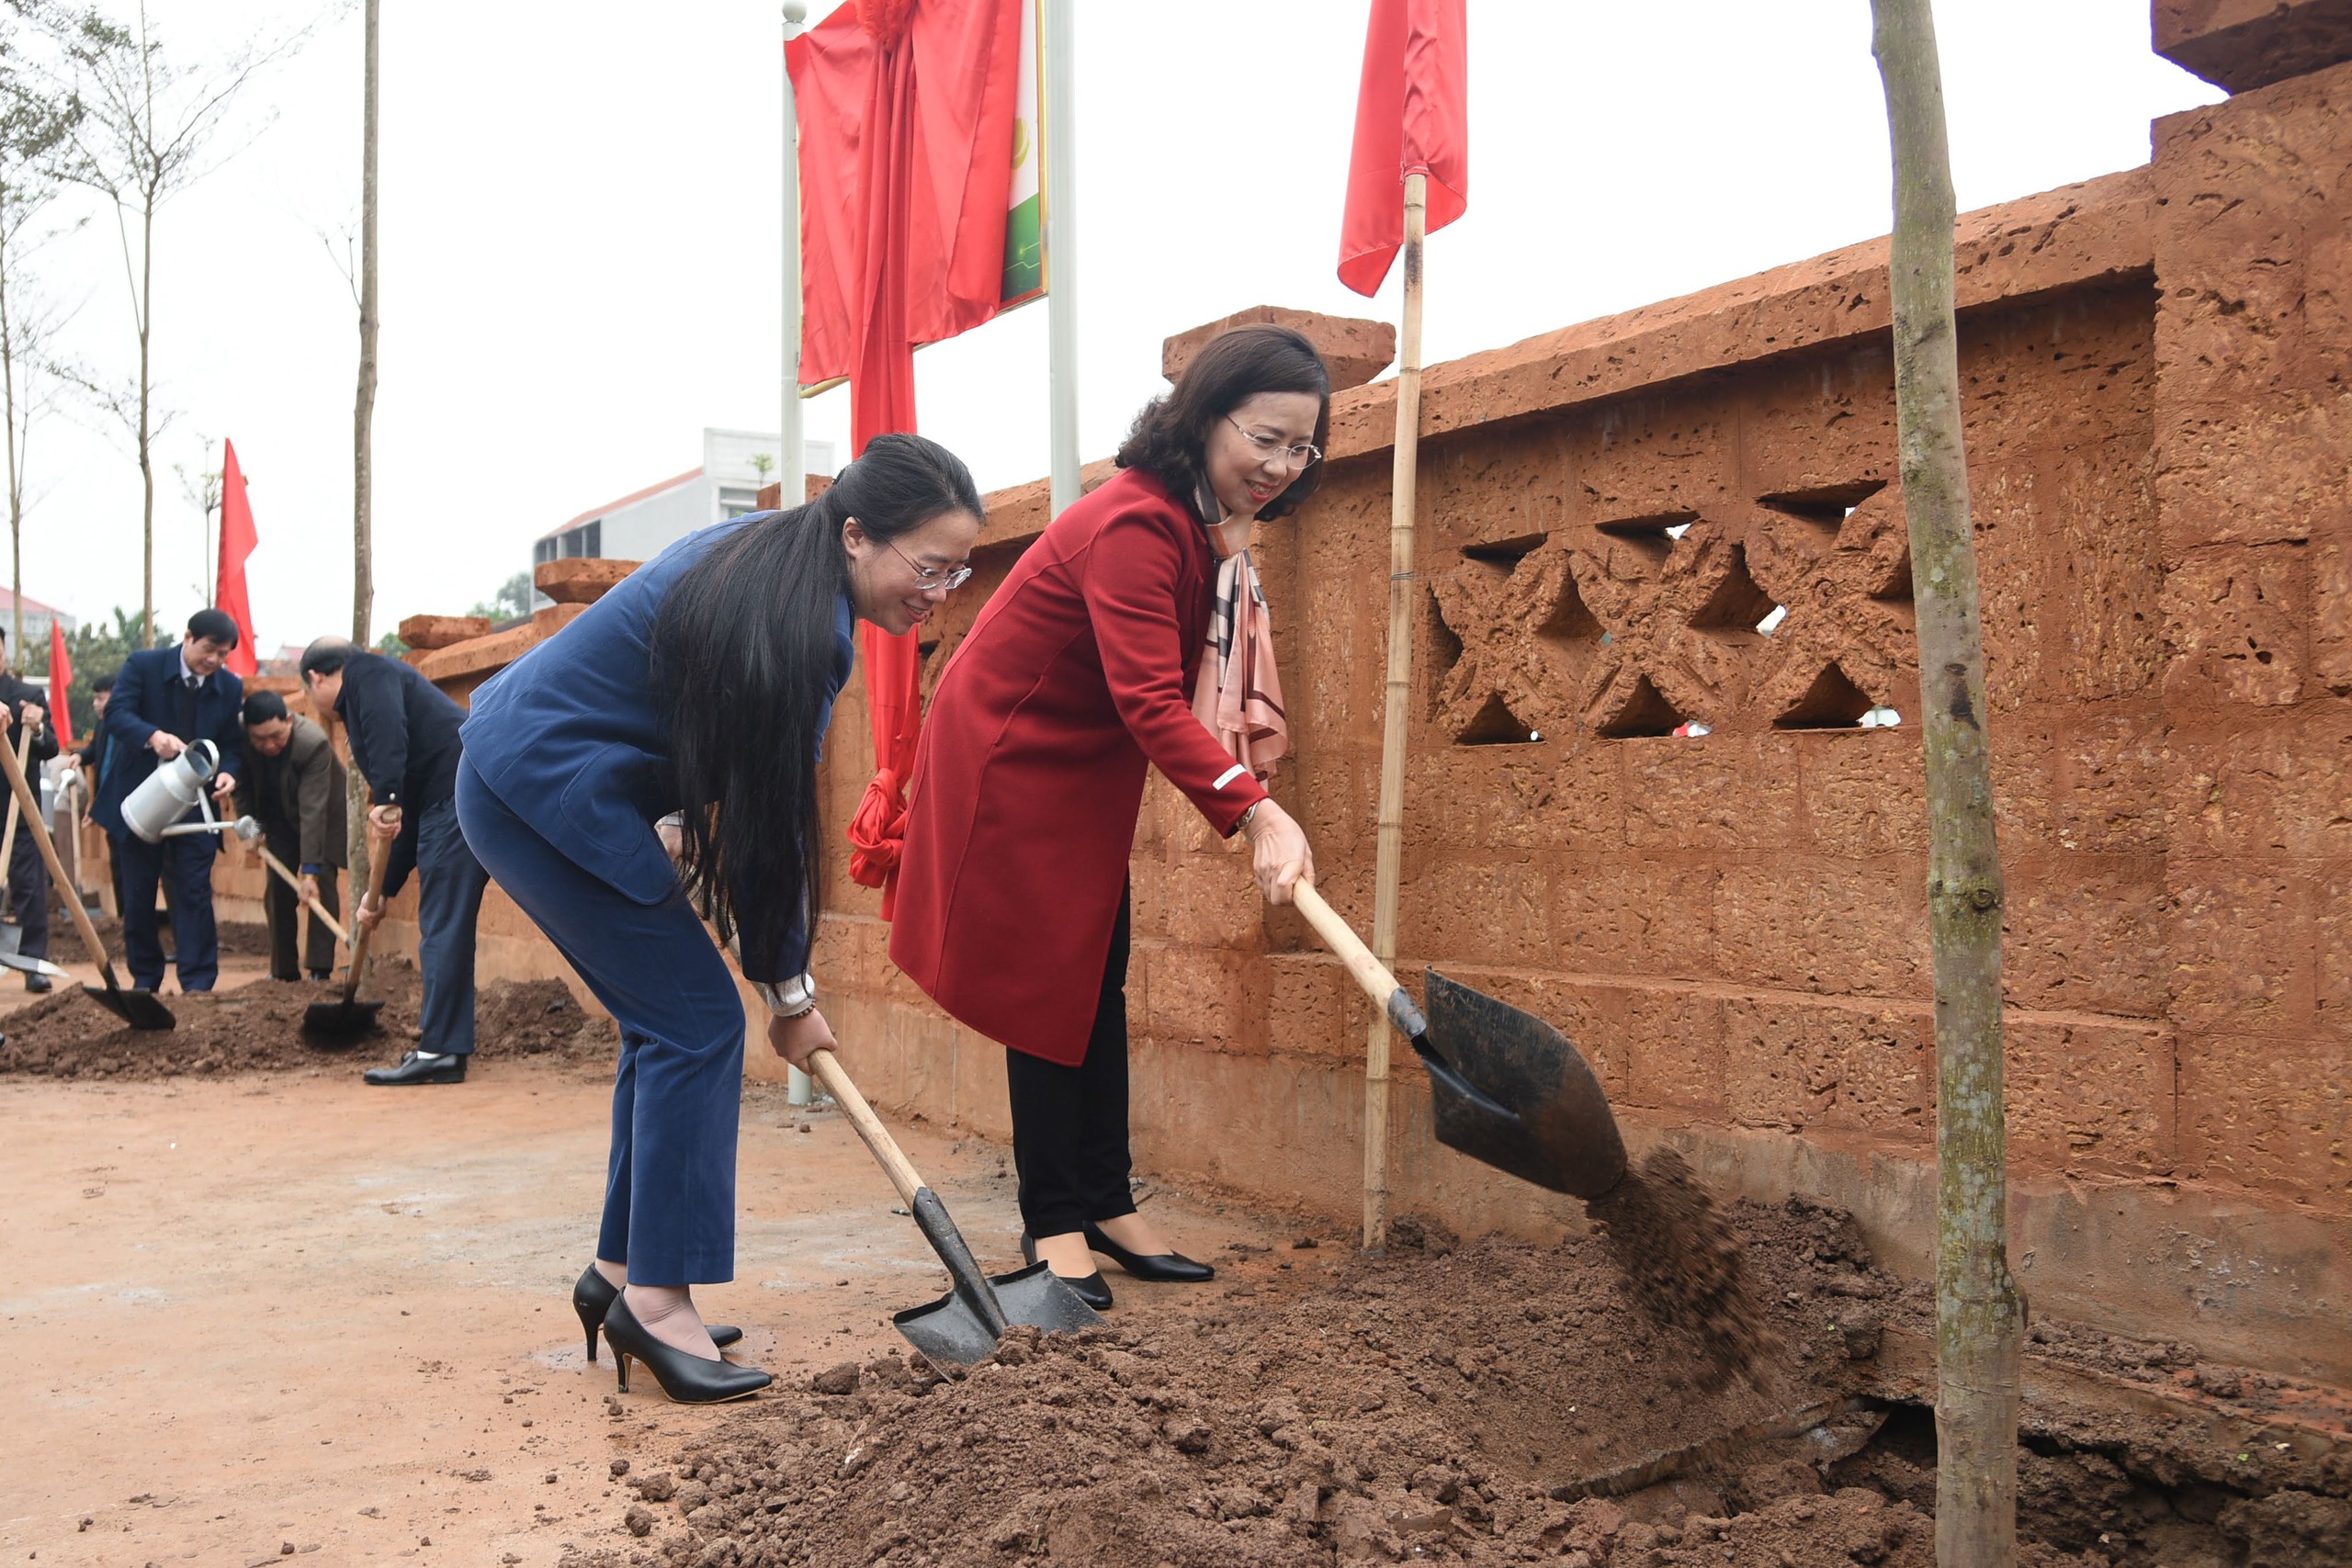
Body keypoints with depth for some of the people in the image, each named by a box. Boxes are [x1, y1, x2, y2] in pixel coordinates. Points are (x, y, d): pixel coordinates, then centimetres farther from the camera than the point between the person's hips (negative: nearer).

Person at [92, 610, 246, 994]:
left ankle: (198, 984, -5)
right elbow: (116, 713, -18)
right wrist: (153, 736, -37)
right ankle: (145, 979, 20)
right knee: (138, 894, 8)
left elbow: (232, 744, 4)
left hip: (194, 805, 1)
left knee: (194, 893, -6)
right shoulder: (142, 666, -7)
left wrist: (228, 773, -19)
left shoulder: (230, 688, 2)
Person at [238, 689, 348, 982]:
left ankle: (320, 969, -15)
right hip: (278, 820, 4)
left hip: (323, 818, -4)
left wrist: (310, 870, -40)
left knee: (321, 885, -15)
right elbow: (242, 785, -1)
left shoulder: (313, 743, -37)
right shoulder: (240, 737, -23)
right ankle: (283, 970, 8)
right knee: (277, 890, -1)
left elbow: (313, 811, -39)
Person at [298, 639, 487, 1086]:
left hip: (460, 794, -10)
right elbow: (409, 823, 29)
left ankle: (438, 1052, -4)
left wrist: (386, 801, -25)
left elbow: (390, 733, -19)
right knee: (442, 927, 15)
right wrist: (382, 893, 30)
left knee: (443, 928, -7)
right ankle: (445, 1040, 21)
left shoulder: (367, 674, 6)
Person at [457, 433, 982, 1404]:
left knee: (669, 1021, 11)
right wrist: (790, 992, -6)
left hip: (519, 772, 10)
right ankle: (657, 1299, -3)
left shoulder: (771, 553, 5)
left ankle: (620, 1274, 19)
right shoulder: (804, 624, -24)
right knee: (697, 1022, -9)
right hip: (546, 794, -10)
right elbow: (776, 824, -17)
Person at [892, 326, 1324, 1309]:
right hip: (1011, 760, -9)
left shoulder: (1213, 524, 2)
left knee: (1099, 977, 10)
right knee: (1046, 983, -4)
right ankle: (1051, 1224, 8)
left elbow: (1176, 690, 7)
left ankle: (1103, 1204, 19)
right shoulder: (1134, 526, -29)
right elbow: (1151, 700, -38)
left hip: (1087, 770, 9)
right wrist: (1254, 811, -45)